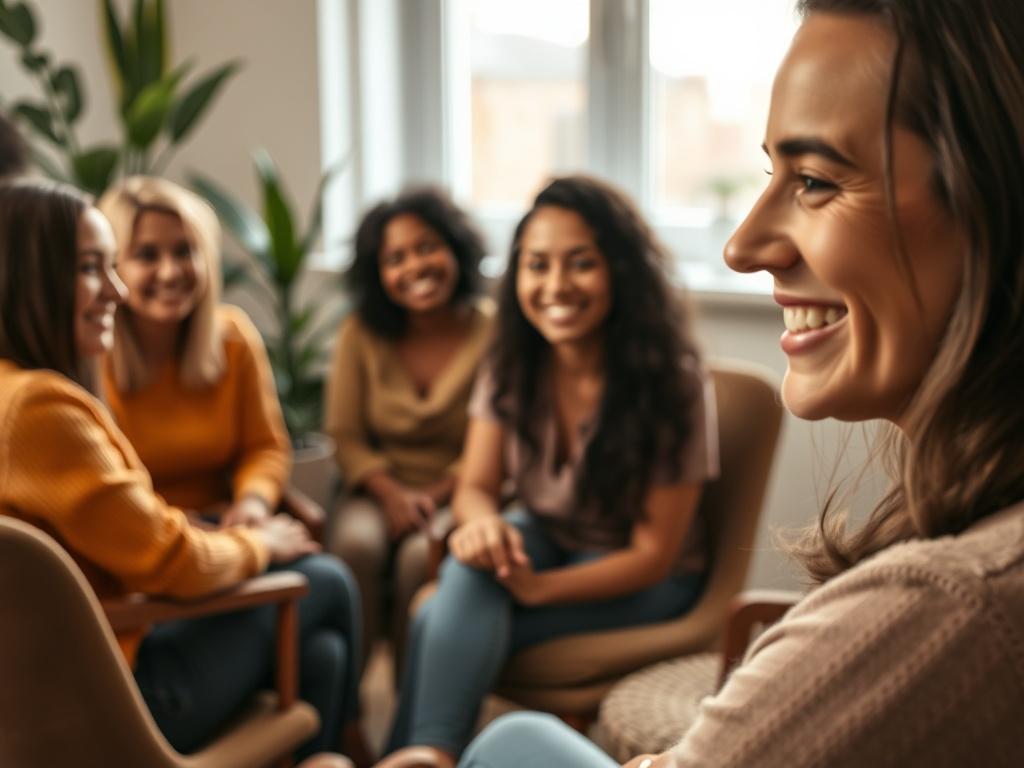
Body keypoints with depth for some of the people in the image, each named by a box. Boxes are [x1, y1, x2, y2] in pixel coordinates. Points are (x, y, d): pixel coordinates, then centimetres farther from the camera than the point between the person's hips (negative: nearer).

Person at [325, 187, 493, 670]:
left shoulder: (492, 334, -5)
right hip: (379, 490, 2)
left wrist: (434, 496, -17)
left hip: (457, 496, -2)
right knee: (356, 543, -31)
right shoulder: (361, 334, 2)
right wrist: (393, 494, -15)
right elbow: (345, 436, 2)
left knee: (420, 556, -32)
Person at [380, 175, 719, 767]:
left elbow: (654, 554, -18)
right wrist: (482, 521, -31)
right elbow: (477, 487, -5)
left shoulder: (673, 383, -21)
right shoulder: (512, 368, -7)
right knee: (477, 562, -33)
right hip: (546, 542, 4)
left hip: (642, 585, -4)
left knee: (443, 624, -28)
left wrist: (537, 589, -30)